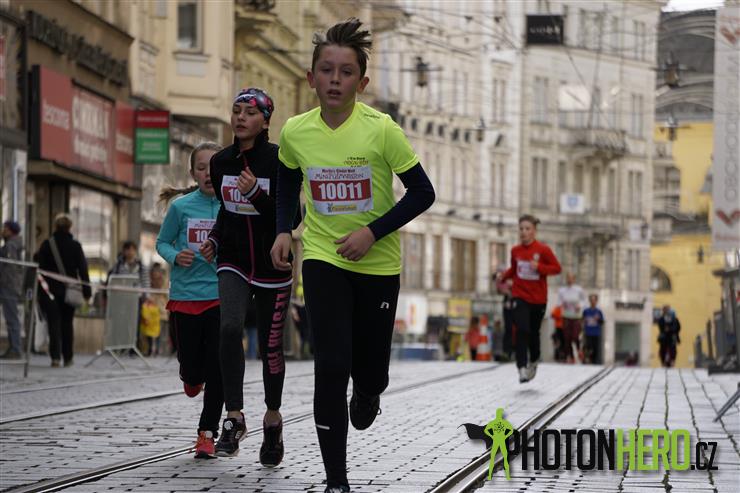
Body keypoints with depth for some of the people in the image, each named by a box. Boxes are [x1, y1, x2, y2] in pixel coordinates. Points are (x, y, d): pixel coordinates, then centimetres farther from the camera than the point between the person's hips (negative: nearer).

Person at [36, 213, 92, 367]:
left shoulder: (46, 244, -3)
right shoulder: (75, 245, -3)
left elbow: (40, 267, -2)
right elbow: (82, 269, -3)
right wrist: (87, 291, 1)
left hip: (51, 289, -1)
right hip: (69, 290, 1)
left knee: (53, 323, 0)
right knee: (67, 323, 11)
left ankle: (55, 356, -11)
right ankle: (68, 357, 13)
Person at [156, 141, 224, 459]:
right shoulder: (182, 206, -1)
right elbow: (162, 242, 10)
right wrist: (175, 257, -10)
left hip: (221, 297, 0)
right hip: (185, 296, 0)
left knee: (217, 369, -4)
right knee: (192, 370, 3)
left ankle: (207, 433, 10)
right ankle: (191, 379, 41)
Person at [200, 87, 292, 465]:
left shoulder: (279, 161, -11)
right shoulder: (221, 162, 4)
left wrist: (258, 193, -28)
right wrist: (215, 240, 7)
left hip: (272, 266, -3)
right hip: (233, 263, 3)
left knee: (270, 347, 4)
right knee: (230, 327, -22)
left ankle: (272, 417, 28)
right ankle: (234, 419, -21)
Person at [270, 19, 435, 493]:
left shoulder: (381, 129, -16)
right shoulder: (295, 132, -7)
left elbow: (422, 193, -10)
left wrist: (372, 231, -19)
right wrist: (284, 230, 0)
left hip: (378, 264, -1)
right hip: (322, 258, 1)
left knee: (370, 372, 7)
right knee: (332, 365, -14)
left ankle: (365, 395, 49)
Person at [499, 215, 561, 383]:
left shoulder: (543, 250, -8)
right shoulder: (515, 251, 1)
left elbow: (557, 268, -8)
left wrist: (539, 267, -22)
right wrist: (504, 276, -2)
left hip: (538, 298, -1)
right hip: (520, 296, 1)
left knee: (534, 332, 12)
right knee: (522, 330, -17)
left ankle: (533, 362, 40)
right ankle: (522, 369, -20)